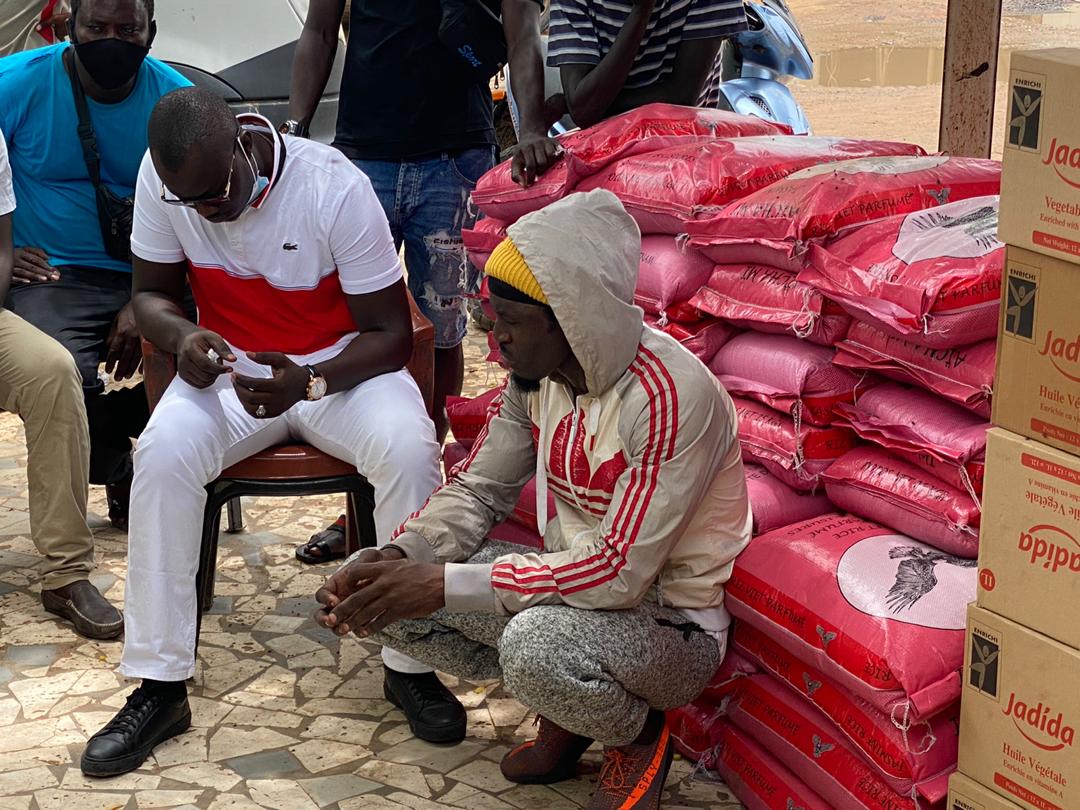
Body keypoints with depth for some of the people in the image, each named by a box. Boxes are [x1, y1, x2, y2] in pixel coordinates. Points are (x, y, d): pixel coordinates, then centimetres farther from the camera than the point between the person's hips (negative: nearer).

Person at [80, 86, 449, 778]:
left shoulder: (337, 187, -22)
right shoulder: (161, 178, -12)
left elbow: (392, 333, -16)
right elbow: (152, 292, 2)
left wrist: (308, 382, -34)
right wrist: (182, 336, -23)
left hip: (342, 366, -2)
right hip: (229, 367, 2)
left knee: (409, 450, -32)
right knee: (162, 451, -28)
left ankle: (411, 664, -14)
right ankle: (160, 684, -18)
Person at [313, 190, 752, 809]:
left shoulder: (671, 398, -29)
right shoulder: (538, 372, -4)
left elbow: (621, 574, -31)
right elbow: (477, 492, 5)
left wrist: (443, 585, -31)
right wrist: (401, 557, -17)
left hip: (670, 625, -7)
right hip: (571, 583, 8)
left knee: (537, 643, -39)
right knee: (382, 590, -6)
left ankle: (640, 734, -4)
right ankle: (563, 711, 8)